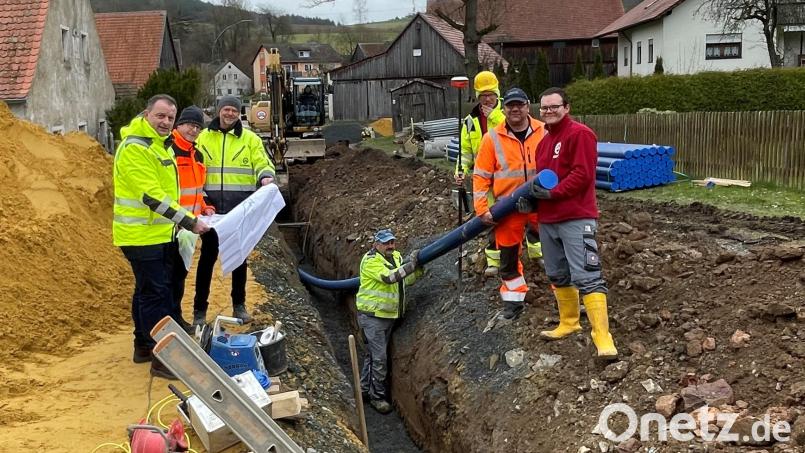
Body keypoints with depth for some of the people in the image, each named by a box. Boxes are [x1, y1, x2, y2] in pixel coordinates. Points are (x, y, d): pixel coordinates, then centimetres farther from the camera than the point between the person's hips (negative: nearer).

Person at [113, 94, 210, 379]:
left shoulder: (159, 144, 14)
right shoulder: (134, 147, -19)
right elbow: (151, 195, -26)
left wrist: (180, 221, 22)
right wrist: (189, 222, -26)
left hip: (159, 233, 10)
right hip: (141, 235, -10)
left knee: (147, 290, 18)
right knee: (155, 293, -6)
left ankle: (144, 345, 30)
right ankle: (161, 358, 0)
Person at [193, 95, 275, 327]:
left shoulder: (250, 139, 5)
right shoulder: (203, 138, 8)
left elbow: (263, 164, 0)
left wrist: (266, 177, -24)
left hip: (240, 208, 0)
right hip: (211, 207, 0)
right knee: (208, 256, 3)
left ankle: (239, 305, 23)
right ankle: (199, 309, 12)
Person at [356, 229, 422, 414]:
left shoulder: (397, 257, 8)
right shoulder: (371, 260, -17)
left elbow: (405, 280, 12)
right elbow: (388, 278, -31)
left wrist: (418, 270, -6)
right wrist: (410, 265, -31)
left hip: (388, 315, 8)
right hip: (372, 315, -8)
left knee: (373, 355, 19)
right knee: (379, 358, -6)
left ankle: (365, 389, 32)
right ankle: (377, 396, 6)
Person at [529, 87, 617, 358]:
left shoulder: (580, 134, -8)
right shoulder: (543, 141, 19)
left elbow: (582, 174, -17)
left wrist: (551, 193, -18)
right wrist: (533, 195, 6)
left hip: (576, 218, -9)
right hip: (547, 220, 9)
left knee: (586, 277, -13)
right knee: (558, 275, 17)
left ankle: (602, 337, -13)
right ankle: (568, 322, 32)